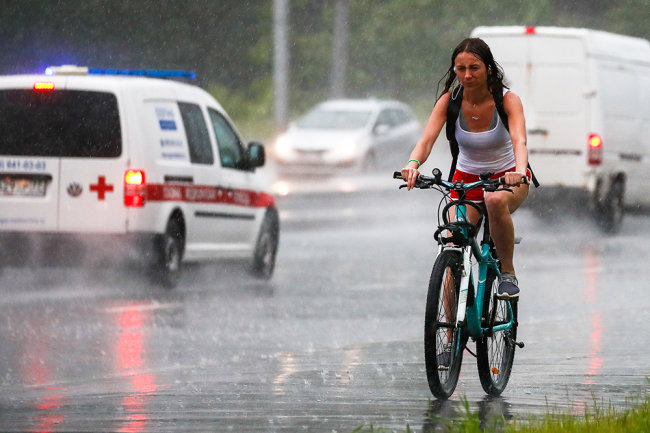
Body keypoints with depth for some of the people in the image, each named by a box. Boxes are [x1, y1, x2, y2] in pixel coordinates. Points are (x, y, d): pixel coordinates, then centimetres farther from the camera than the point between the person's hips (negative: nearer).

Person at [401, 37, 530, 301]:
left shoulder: (507, 100, -19)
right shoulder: (449, 101, -14)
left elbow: (519, 140, -35)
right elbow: (427, 140, -26)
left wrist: (519, 171, -57)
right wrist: (413, 164, -49)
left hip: (506, 177, -3)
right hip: (466, 179, 3)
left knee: (496, 201, -38)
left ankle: (508, 273, -19)